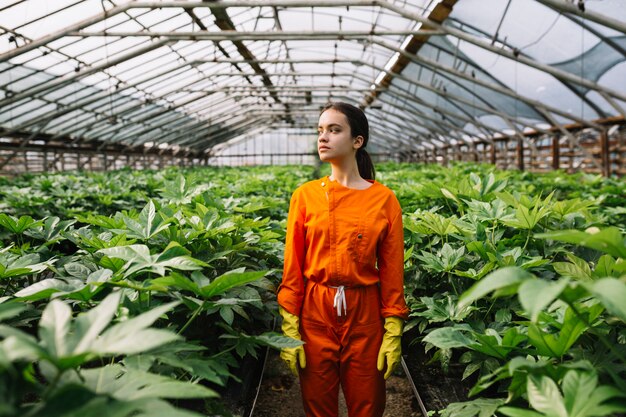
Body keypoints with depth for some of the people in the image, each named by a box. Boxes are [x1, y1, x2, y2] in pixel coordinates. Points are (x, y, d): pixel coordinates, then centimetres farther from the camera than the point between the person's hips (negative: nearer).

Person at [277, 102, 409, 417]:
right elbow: (292, 267, -1)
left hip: (365, 312, -1)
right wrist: (289, 329, -4)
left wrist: (393, 332, -4)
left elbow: (392, 271, -1)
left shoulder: (384, 199, -3)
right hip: (315, 311, 1)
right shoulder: (305, 195, -1)